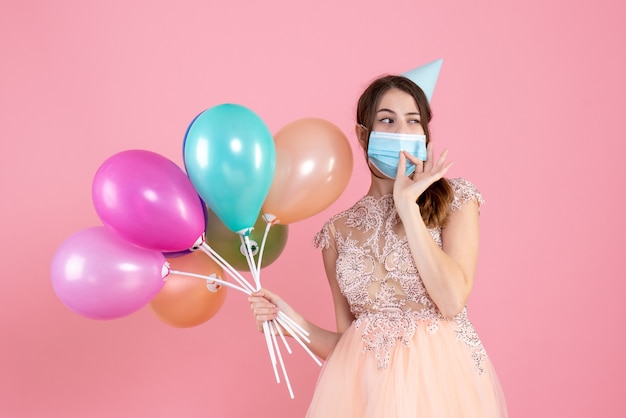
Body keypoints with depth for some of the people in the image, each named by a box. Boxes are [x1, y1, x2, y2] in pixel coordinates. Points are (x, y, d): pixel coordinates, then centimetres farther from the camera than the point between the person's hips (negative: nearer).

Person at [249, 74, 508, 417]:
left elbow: (452, 301, -15)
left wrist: (407, 205, -13)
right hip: (362, 385, 2)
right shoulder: (339, 231, 6)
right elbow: (347, 342, 9)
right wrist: (294, 323, -8)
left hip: (439, 379, -2)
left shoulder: (454, 199, 0)